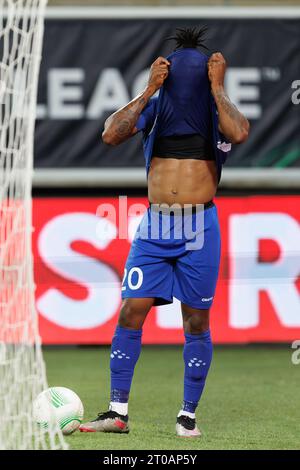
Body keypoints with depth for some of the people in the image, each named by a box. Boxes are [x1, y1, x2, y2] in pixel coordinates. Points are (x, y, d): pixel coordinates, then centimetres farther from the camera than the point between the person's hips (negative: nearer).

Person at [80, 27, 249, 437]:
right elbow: (111, 135, -9)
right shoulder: (154, 108, 7)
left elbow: (240, 133, -22)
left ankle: (188, 415, 13)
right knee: (131, 313, -4)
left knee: (196, 322, 3)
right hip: (155, 226, 2)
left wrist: (216, 89, -11)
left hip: (199, 228, -2)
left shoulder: (216, 111, 1)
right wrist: (149, 90, -7)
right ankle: (117, 413, 3)